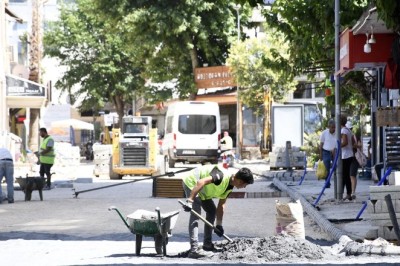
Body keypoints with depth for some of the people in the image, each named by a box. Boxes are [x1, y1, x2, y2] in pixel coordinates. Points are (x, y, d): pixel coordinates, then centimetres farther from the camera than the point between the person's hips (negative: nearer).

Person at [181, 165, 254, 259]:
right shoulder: (222, 175, -30)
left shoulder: (229, 186, 1)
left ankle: (207, 245, 22)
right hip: (192, 182, -11)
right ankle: (194, 250, -26)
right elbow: (201, 182, -38)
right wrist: (190, 201, -40)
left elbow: (221, 205, 8)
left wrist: (219, 225, 6)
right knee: (195, 215, -19)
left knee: (212, 211, 15)